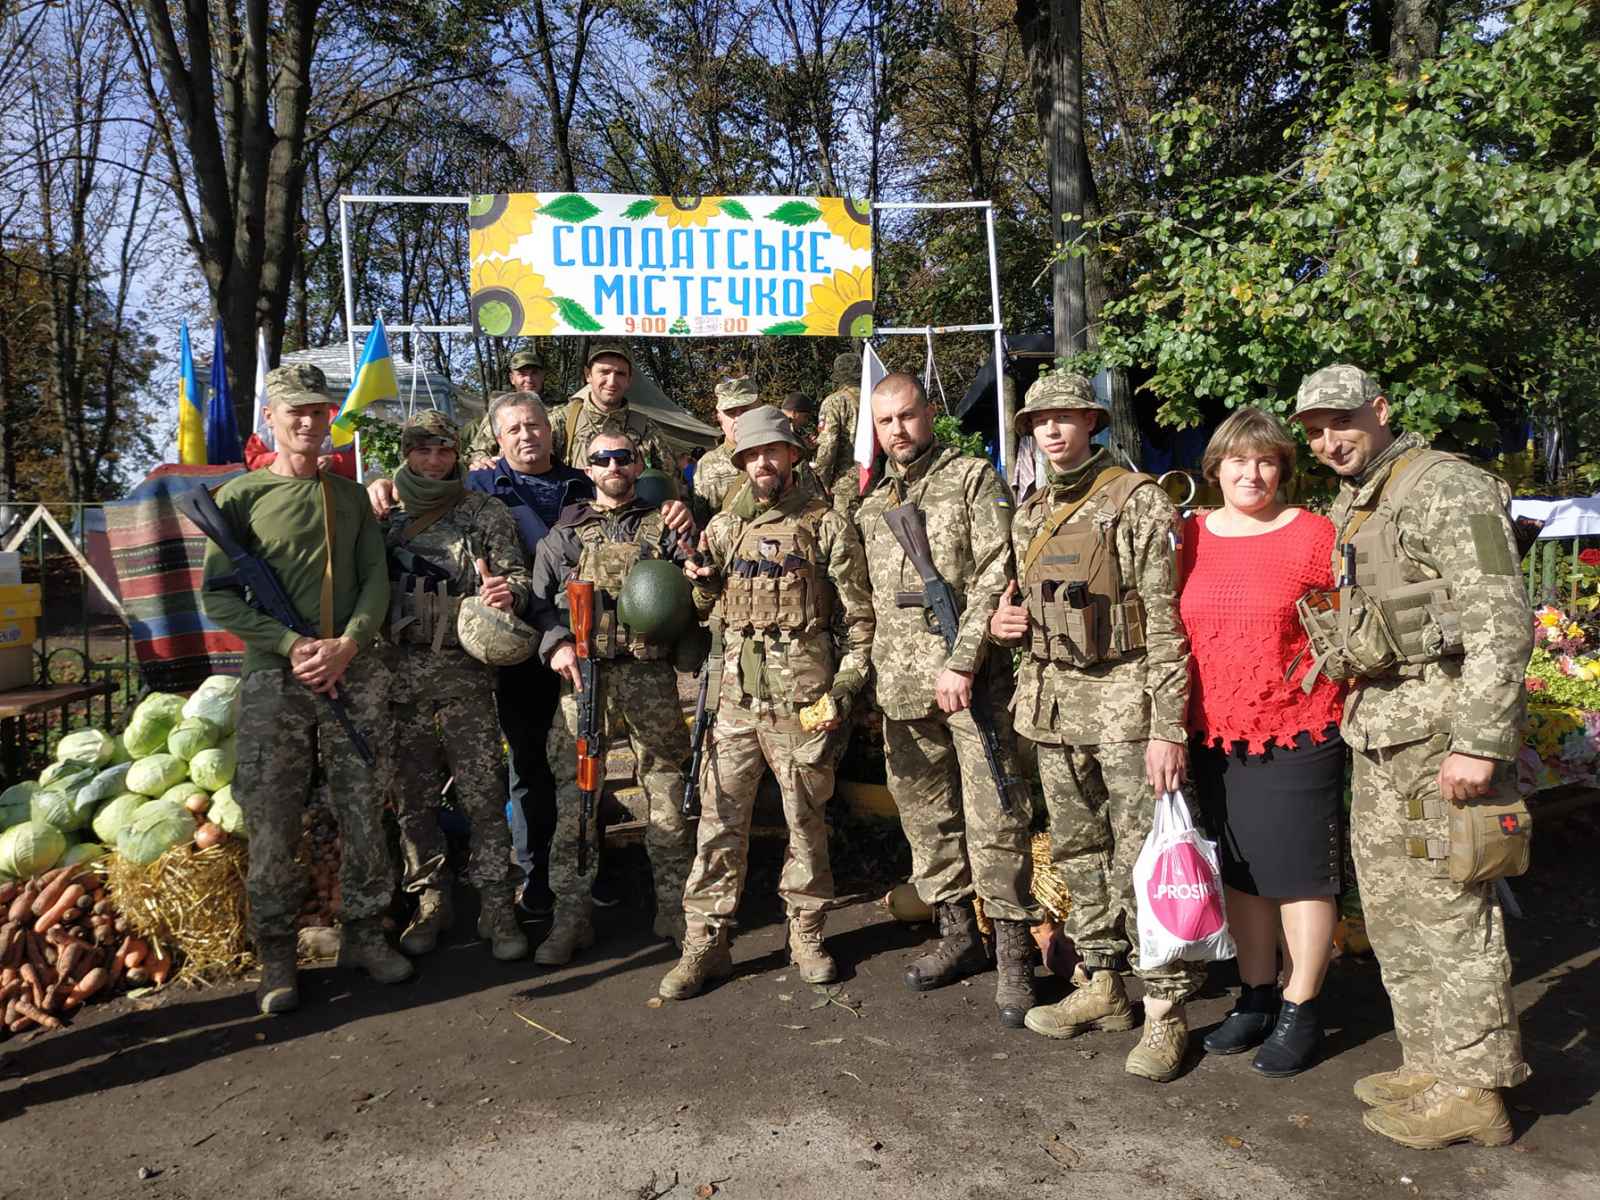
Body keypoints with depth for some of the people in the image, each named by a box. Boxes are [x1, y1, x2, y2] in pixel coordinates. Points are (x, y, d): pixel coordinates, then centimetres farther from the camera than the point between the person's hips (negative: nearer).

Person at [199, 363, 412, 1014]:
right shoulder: (241, 496, 3)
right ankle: (275, 955, 16)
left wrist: (347, 645, -10)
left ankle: (364, 934, 22)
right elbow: (219, 596, -3)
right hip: (274, 677, -3)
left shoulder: (350, 496, 13)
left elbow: (375, 582, 8)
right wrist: (293, 645, -14)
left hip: (355, 675, 3)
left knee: (364, 814, 7)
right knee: (273, 823, 2)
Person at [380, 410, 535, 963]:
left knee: (482, 795, -2)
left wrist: (508, 592, -21)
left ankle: (496, 907, 8)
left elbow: (519, 578, -1)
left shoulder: (485, 512, 5)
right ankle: (430, 902, 23)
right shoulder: (383, 512, 11)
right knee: (412, 799, 9)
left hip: (463, 673, -2)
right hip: (398, 674, 2)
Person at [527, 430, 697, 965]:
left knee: (666, 787, 3)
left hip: (651, 675, 0)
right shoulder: (564, 535, 14)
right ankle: (571, 914, 9)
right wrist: (557, 643, -11)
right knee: (573, 791, 0)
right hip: (583, 675, 1)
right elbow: (540, 600, 6)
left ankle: (674, 905, 15)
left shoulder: (663, 526, 13)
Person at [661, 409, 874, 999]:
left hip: (802, 696, -3)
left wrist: (846, 687, -7)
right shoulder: (724, 526, 13)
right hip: (736, 691, 3)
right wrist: (702, 577, -1)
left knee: (805, 819, 7)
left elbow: (857, 614, 1)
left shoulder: (826, 524, 2)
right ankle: (705, 941, 12)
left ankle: (807, 933, 22)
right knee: (720, 818, 4)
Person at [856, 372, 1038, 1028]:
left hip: (970, 677, -6)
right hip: (902, 682, 6)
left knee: (994, 816, -5)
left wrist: (961, 662, -15)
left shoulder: (974, 477, 1)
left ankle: (1013, 954, 5)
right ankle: (957, 935, 26)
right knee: (926, 814, 12)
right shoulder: (871, 505, 18)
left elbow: (996, 575, -8)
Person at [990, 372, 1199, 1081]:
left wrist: (1166, 728, -18)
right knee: (1077, 854, 14)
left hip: (1124, 698, -7)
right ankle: (1100, 988, 27)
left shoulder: (1136, 500, -7)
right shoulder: (1029, 515, 14)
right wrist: (1003, 623, 2)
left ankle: (1165, 1012, 8)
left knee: (1140, 859, -4)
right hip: (1054, 703, 7)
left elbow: (1166, 622, -12)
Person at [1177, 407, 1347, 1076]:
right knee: (1239, 869, 14)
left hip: (1297, 732, -4)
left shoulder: (1313, 534, -6)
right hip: (1214, 736, 5)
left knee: (1300, 871, 4)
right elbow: (1173, 631, 14)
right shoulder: (1191, 538, 6)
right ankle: (1255, 997, 30)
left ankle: (1300, 1012, 19)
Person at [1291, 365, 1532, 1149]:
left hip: (1442, 730, -9)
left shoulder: (1445, 488, -12)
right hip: (1380, 732, 9)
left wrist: (1479, 741, -24)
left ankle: (1472, 1089, 12)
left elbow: (1501, 619, -19)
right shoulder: (1348, 509, 15)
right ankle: (1431, 1062, 29)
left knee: (1446, 908, -2)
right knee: (1393, 905, 15)